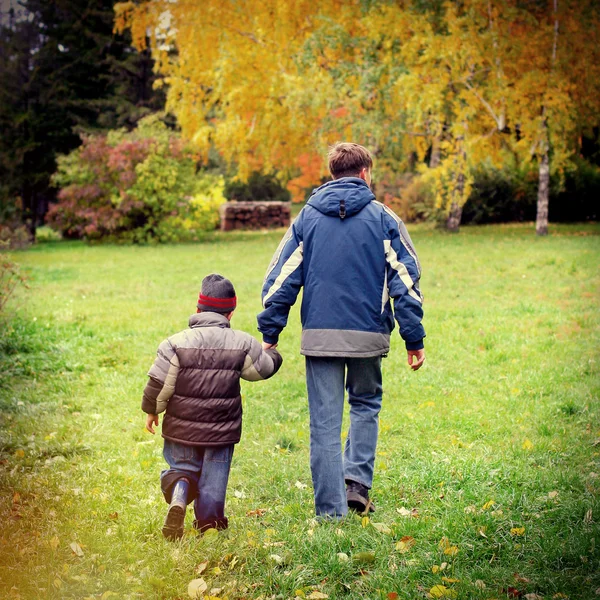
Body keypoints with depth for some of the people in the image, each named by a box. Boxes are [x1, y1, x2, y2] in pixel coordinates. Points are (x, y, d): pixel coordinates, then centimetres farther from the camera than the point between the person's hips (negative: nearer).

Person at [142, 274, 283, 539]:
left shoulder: (176, 343, -10)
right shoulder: (242, 344, -5)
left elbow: (158, 384, -8)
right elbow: (264, 367, 13)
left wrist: (151, 411, 10)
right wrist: (272, 353, 36)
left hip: (181, 428, 0)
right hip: (221, 429, 0)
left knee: (181, 467, 15)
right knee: (214, 476, 14)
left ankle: (178, 497, -14)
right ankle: (209, 522, 19)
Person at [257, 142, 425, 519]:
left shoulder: (307, 218, 8)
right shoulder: (383, 218, 3)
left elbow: (280, 279, 5)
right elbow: (406, 280, 0)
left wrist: (270, 334, 8)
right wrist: (414, 339, 3)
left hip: (320, 335, 1)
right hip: (368, 334, -1)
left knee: (325, 423, 5)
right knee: (366, 405, 22)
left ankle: (331, 509, 7)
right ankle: (357, 480, 7)